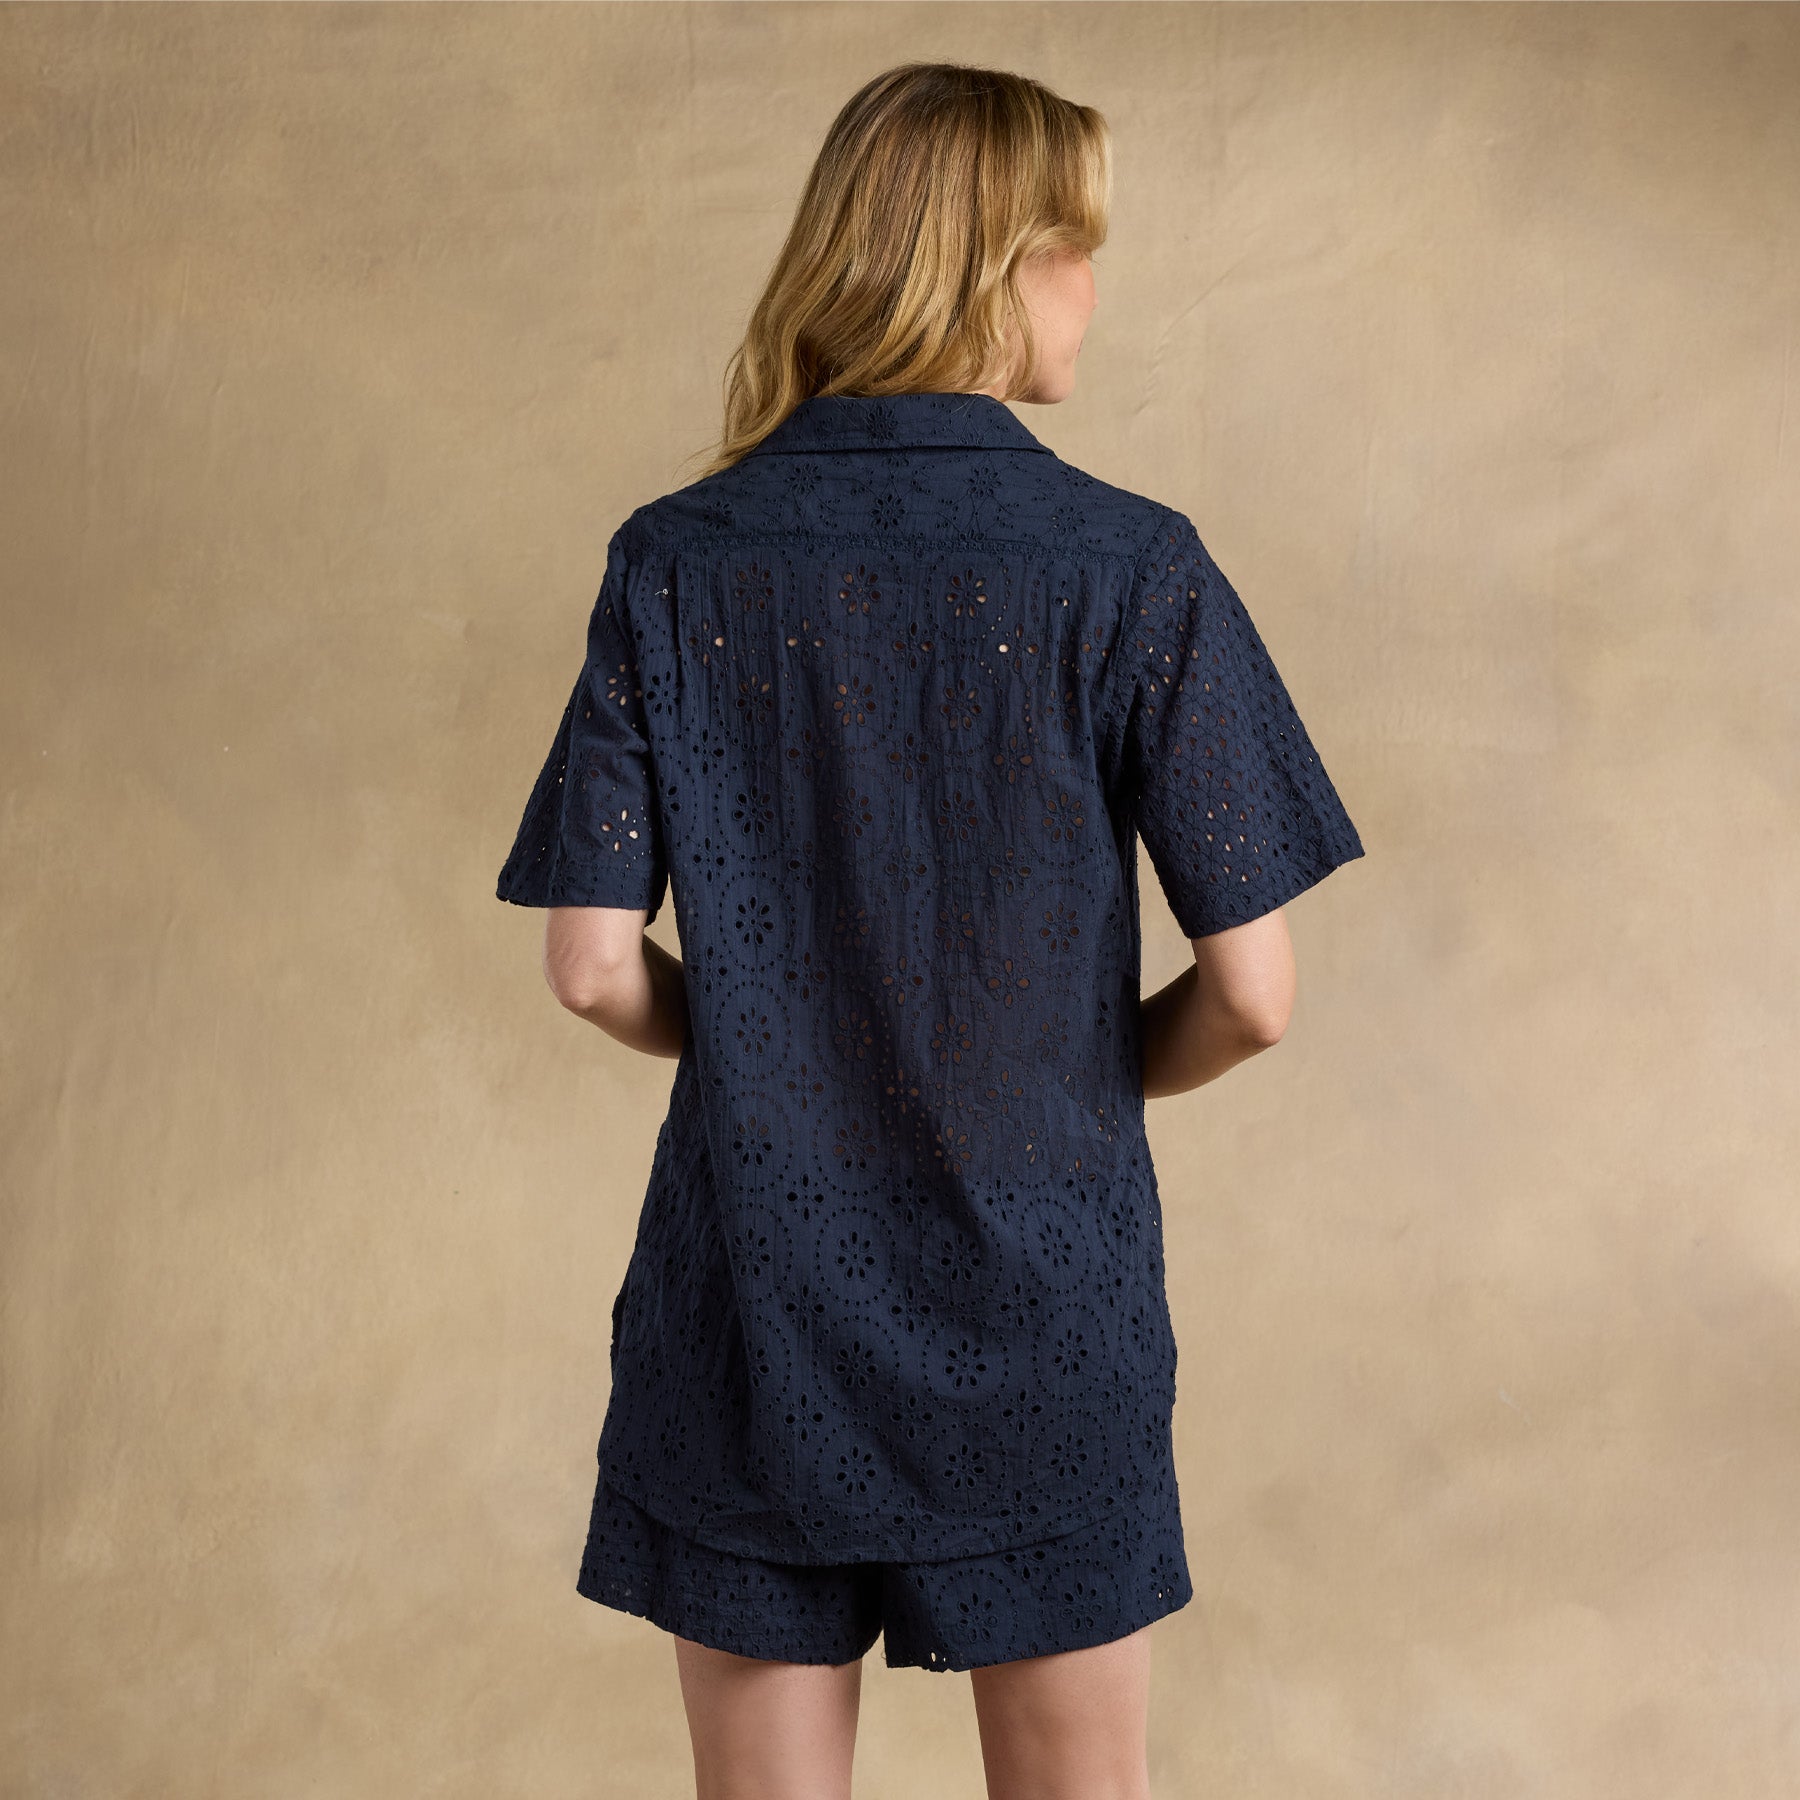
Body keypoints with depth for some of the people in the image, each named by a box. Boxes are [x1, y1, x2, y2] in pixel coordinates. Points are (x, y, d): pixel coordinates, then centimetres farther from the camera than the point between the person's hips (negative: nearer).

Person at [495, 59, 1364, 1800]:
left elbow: (595, 967, -6)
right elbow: (1250, 994, -11)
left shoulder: (675, 562, -5)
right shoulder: (1131, 568, -10)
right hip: (1047, 1301, -1)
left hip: (752, 1298, 2)